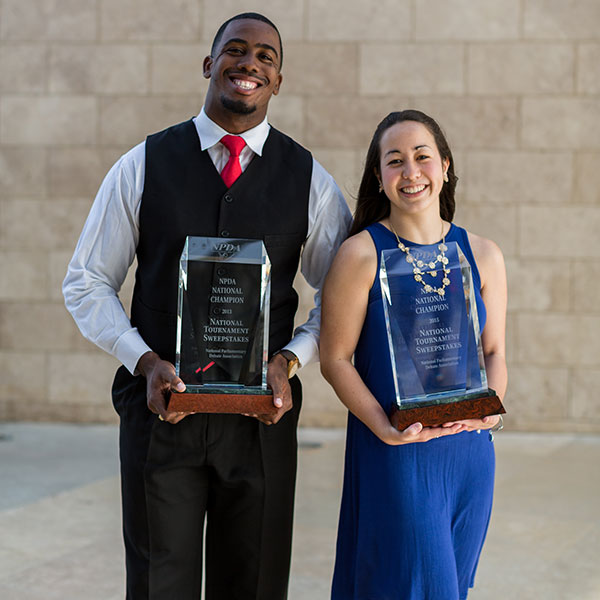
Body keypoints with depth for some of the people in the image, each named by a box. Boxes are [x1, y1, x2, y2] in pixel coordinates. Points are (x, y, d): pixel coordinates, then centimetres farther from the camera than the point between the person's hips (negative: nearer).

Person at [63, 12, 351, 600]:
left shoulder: (310, 181, 4)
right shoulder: (143, 166, 2)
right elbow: (85, 283, 4)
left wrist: (288, 361, -9)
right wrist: (146, 362, -10)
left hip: (260, 417, 1)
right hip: (160, 411, -1)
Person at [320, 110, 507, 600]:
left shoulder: (483, 255, 7)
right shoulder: (361, 254, -6)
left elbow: (495, 352, 11)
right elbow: (335, 358, -7)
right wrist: (384, 427, -20)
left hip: (469, 448, 5)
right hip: (393, 451, -4)